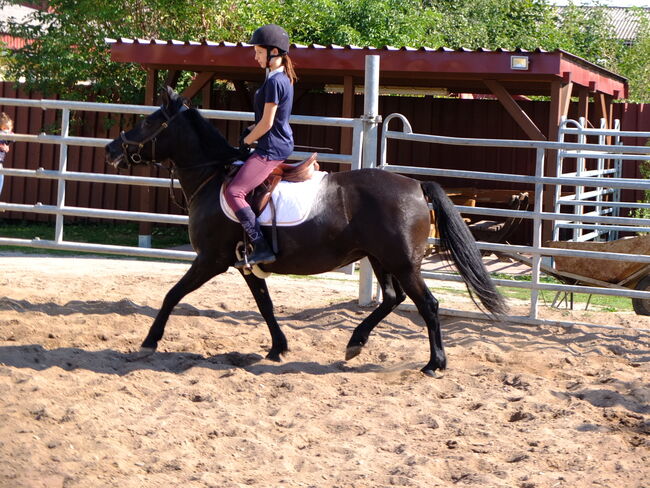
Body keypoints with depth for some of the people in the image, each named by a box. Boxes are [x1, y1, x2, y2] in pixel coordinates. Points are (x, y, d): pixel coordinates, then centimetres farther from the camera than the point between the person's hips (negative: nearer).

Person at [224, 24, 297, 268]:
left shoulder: (275, 81, -18)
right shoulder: (283, 78, 13)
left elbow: (267, 123, -18)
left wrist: (247, 140, -3)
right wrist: (252, 130, 11)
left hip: (271, 149, -11)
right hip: (281, 145, 11)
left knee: (233, 192, -19)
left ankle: (262, 248, -22)